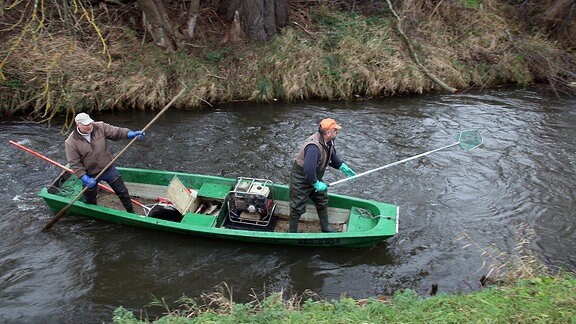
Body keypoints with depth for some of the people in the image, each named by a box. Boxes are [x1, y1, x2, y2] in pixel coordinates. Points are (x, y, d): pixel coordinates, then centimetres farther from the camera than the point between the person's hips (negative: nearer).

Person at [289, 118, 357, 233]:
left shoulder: (328, 142, -6)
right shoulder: (314, 146, -38)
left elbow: (332, 156, 14)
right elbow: (308, 170, -42)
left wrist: (343, 167, 7)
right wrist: (317, 184, -31)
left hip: (315, 178, 9)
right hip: (301, 181, -9)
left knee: (322, 202, 22)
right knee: (297, 208, 6)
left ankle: (325, 226, 43)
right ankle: (292, 232, 26)